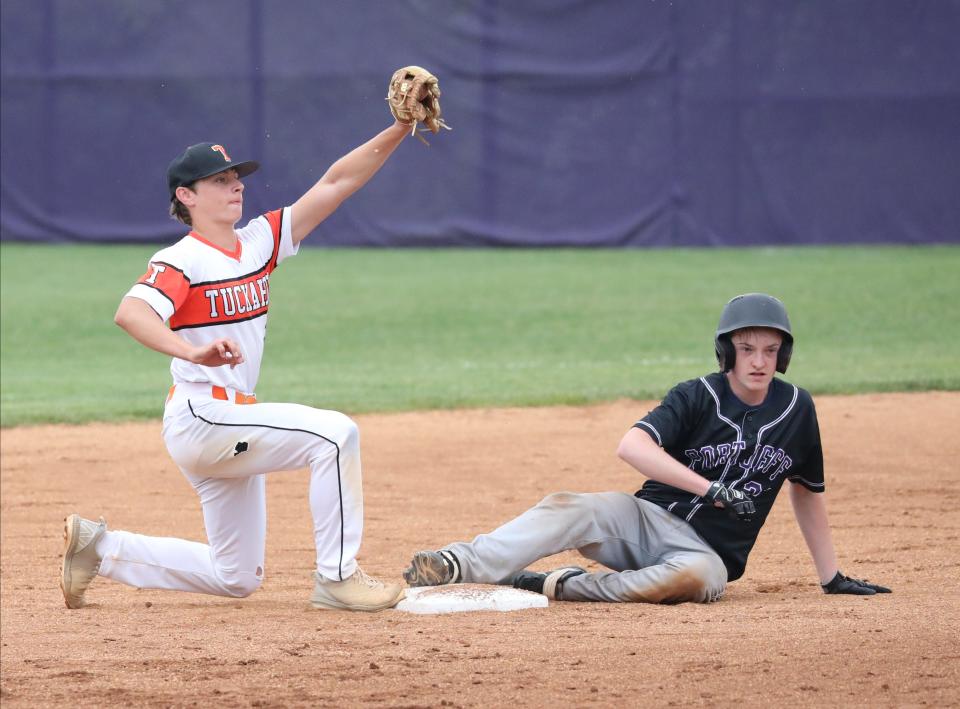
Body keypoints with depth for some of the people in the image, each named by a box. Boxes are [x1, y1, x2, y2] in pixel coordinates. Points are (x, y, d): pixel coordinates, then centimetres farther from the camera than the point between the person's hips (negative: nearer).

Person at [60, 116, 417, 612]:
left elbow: (336, 183, 6)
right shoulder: (180, 261, -11)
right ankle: (336, 579, -18)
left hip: (232, 428, 9)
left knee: (235, 578, 13)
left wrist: (399, 130, -4)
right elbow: (130, 312, -31)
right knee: (334, 434, -22)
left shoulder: (259, 242, 10)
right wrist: (193, 352, -48)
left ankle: (99, 548, 21)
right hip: (201, 418, -9)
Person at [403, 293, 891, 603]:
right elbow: (632, 446, -23)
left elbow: (807, 491, 16)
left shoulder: (795, 409, 3)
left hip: (708, 552, 1)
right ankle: (461, 565, -45)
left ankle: (562, 587, -29)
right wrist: (710, 489, -32)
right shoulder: (699, 397, -7)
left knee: (697, 575, -38)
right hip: (649, 520, -1)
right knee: (567, 509, -30)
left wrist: (832, 579, 16)